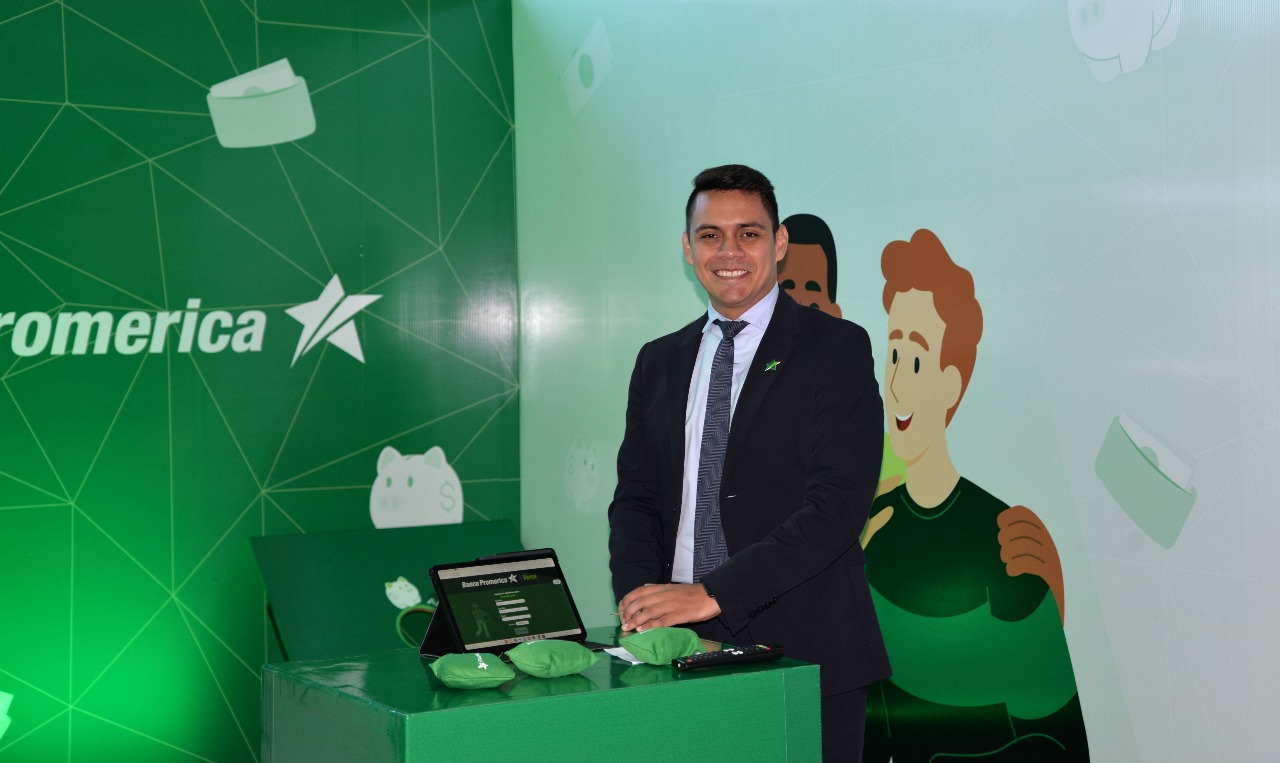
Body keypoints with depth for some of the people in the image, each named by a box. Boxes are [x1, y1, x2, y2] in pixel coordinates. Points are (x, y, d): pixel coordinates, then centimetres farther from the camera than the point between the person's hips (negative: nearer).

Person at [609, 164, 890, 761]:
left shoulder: (835, 348, -4)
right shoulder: (659, 362, 13)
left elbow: (837, 504, -14)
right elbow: (635, 498, 11)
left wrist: (712, 594, -19)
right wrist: (639, 595, -9)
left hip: (806, 651, -3)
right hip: (685, 649, 4)